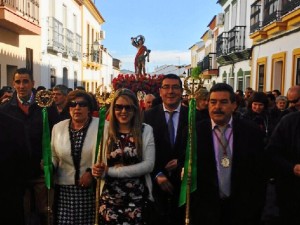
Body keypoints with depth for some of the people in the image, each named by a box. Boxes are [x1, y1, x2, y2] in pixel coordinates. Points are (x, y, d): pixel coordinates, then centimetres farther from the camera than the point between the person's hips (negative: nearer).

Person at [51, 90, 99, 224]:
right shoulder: (58, 127, 8)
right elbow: (54, 156, 17)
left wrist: (91, 172, -13)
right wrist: (49, 164, -3)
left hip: (92, 188, -3)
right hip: (65, 189, 3)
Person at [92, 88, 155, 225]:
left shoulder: (146, 130, -2)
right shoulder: (105, 129, 2)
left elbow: (149, 165, -10)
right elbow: (98, 162, 3)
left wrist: (110, 171, -14)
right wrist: (99, 170, -22)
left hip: (137, 197, -1)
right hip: (109, 197, 1)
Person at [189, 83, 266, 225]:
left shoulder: (251, 132, -5)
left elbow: (258, 173, -1)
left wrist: (255, 207, -1)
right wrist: (193, 207, -4)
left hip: (242, 207, 1)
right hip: (206, 208, 0)